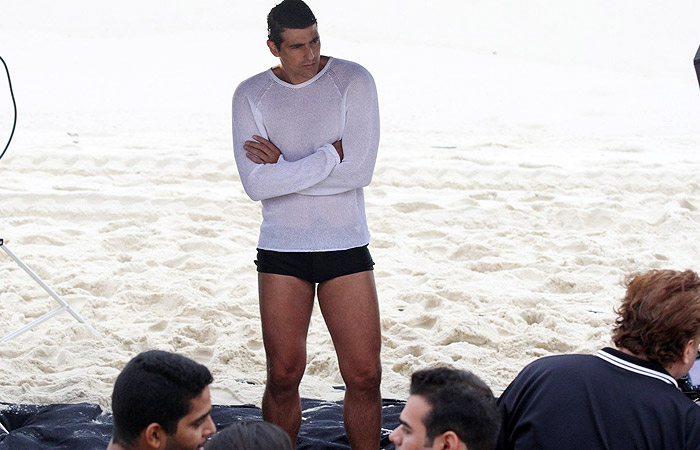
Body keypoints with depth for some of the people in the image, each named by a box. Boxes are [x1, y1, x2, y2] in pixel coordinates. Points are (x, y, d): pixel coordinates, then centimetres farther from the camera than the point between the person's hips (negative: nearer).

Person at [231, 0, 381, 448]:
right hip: (281, 250, 1)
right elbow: (257, 185, -12)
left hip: (346, 248, -1)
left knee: (365, 377, -2)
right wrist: (332, 153, -14)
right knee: (284, 377, 4)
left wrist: (283, 166, -11)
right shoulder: (251, 95, 0)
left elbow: (359, 172, -15)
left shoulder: (354, 81, -5)